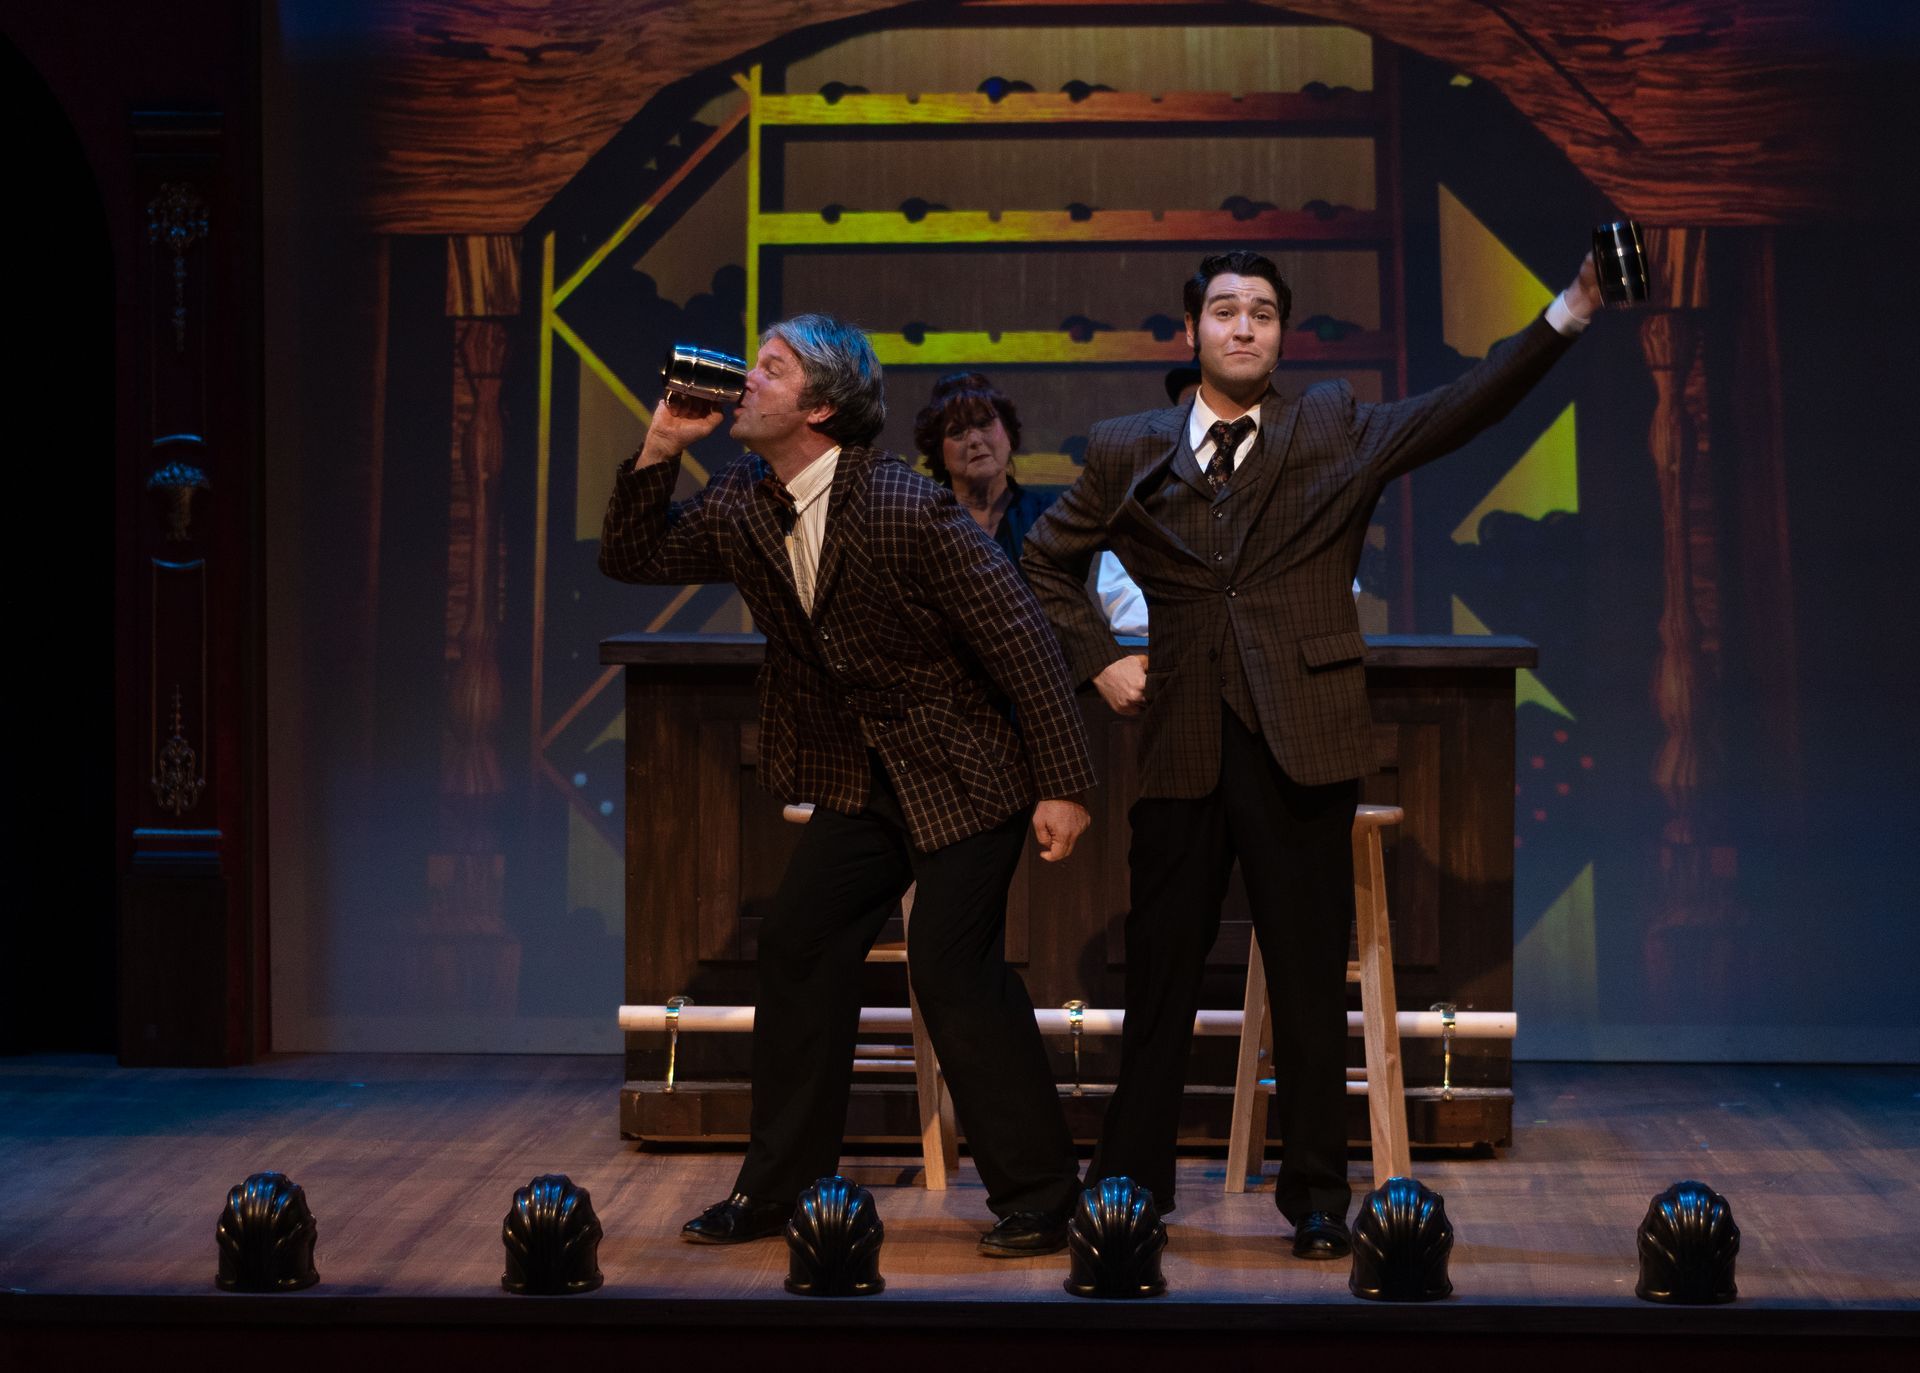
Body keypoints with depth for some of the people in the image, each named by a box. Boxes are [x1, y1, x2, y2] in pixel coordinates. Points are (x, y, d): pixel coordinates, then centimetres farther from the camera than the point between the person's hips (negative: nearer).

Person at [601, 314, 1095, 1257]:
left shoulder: (906, 509, -23)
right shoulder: (741, 508, -1)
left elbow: (1022, 642, -20)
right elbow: (630, 559, 8)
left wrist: (1063, 785, -20)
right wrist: (659, 450, -9)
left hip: (966, 772, -7)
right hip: (860, 781, 7)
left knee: (951, 966, -13)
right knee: (799, 944, 3)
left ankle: (1038, 1197, -1)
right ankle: (777, 1189, 13)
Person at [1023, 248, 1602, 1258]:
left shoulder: (1336, 433, 6)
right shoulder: (1129, 453, 8)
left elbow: (1464, 408, -6)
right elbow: (1046, 560, 20)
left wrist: (1572, 308, -18)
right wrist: (1097, 659, 7)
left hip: (1301, 747, -1)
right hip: (1180, 746, 1)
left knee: (1310, 980, 4)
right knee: (1159, 974, 8)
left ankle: (1317, 1196, 13)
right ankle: (1129, 1184, 19)